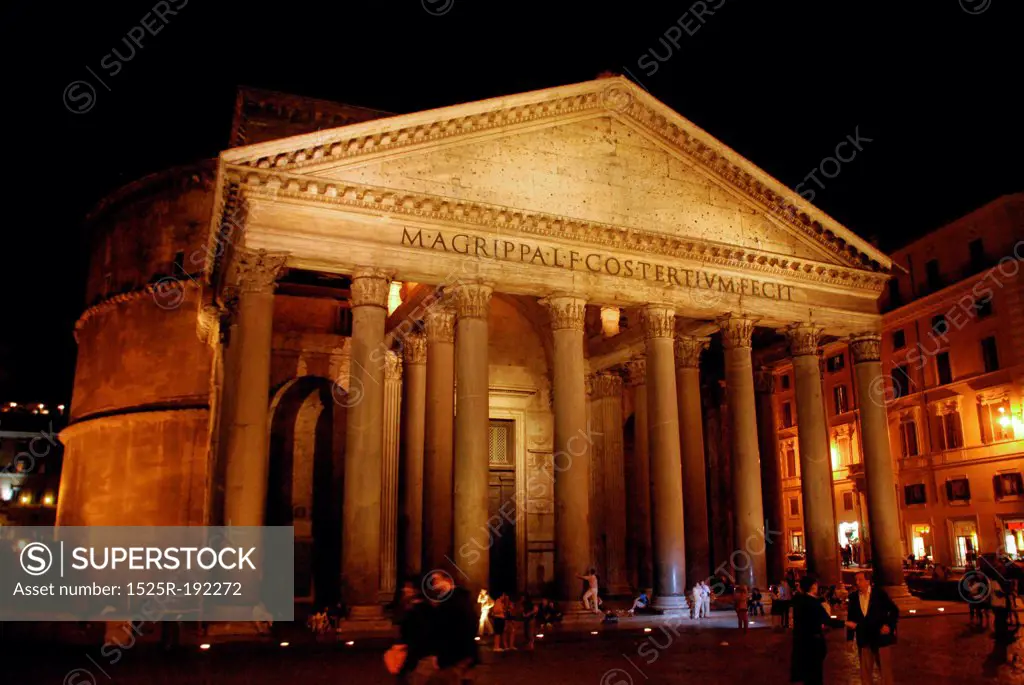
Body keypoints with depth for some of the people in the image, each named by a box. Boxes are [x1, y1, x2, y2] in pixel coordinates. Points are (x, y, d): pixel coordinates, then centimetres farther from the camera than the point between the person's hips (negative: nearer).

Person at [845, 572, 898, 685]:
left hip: (880, 636, -3)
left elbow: (894, 610, 0)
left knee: (885, 668, 6)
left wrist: (889, 625, -13)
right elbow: (851, 617, 7)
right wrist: (850, 638, 5)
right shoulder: (853, 596, 2)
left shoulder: (879, 593, -6)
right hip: (863, 639, 3)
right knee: (865, 671, 9)